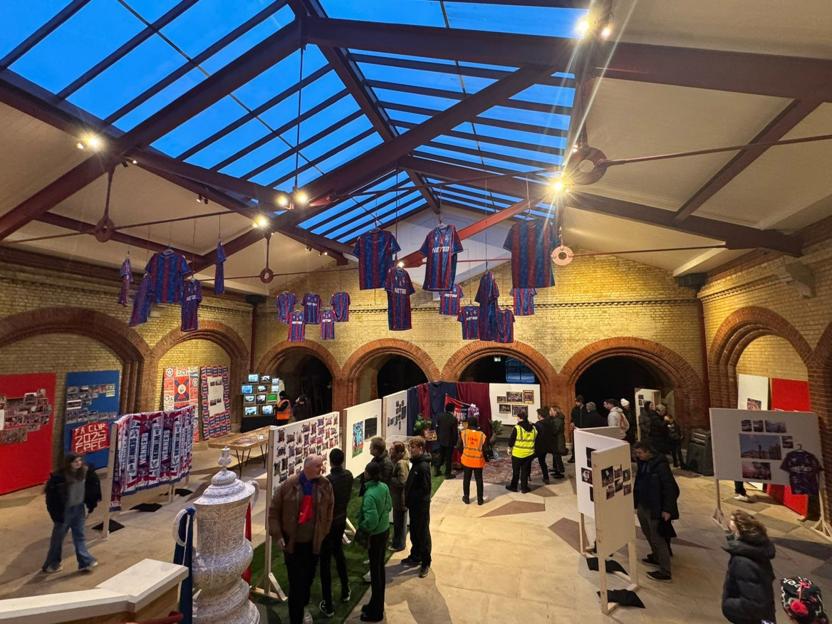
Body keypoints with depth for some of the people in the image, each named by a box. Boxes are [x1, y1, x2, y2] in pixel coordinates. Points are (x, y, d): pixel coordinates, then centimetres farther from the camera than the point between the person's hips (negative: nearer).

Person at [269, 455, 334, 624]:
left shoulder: (326, 486, -9)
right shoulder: (288, 485, -14)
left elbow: (329, 512, 3)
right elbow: (274, 510, -4)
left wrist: (324, 536, 3)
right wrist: (277, 535, -7)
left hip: (313, 543, 3)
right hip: (292, 543, -2)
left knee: (308, 579, 20)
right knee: (296, 582, 3)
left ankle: (302, 609, 46)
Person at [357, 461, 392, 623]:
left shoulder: (370, 494, -30)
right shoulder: (384, 486, -7)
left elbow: (371, 520, -32)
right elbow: (389, 506, 6)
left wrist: (361, 527, -14)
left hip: (375, 534, -8)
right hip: (385, 530, 8)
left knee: (375, 571, 9)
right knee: (380, 567, 21)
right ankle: (377, 605, 39)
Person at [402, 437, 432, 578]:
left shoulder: (423, 466, -25)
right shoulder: (416, 463, 4)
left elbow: (425, 489, -25)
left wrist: (411, 497, -19)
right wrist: (407, 497, 3)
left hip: (421, 506, -8)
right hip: (413, 504, 8)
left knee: (423, 534, 7)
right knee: (414, 532, 21)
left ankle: (425, 563, 22)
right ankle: (415, 556, 38)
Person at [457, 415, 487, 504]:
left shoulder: (463, 433, -11)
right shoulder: (482, 435, -13)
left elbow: (459, 447, -6)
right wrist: (485, 459, 10)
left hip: (466, 460, 0)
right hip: (478, 461, 0)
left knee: (466, 479, 16)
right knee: (479, 480, 15)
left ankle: (466, 498, 26)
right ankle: (480, 499, 23)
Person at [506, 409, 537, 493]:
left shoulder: (517, 428, -16)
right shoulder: (533, 428, -1)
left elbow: (511, 440, -11)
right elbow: (535, 439, 10)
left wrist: (510, 447, 6)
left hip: (517, 453, -4)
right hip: (529, 454, 4)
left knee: (516, 471, 11)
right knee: (525, 471, 14)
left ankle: (513, 486, 23)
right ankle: (524, 488, 18)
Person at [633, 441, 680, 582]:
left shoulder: (660, 465, -22)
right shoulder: (642, 463, 3)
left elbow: (670, 487, -20)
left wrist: (667, 509, -20)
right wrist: (636, 503, 16)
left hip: (656, 509, -8)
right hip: (643, 506, 8)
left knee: (657, 539, 0)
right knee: (648, 534, 22)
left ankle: (665, 572, 13)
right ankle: (656, 557, 43)